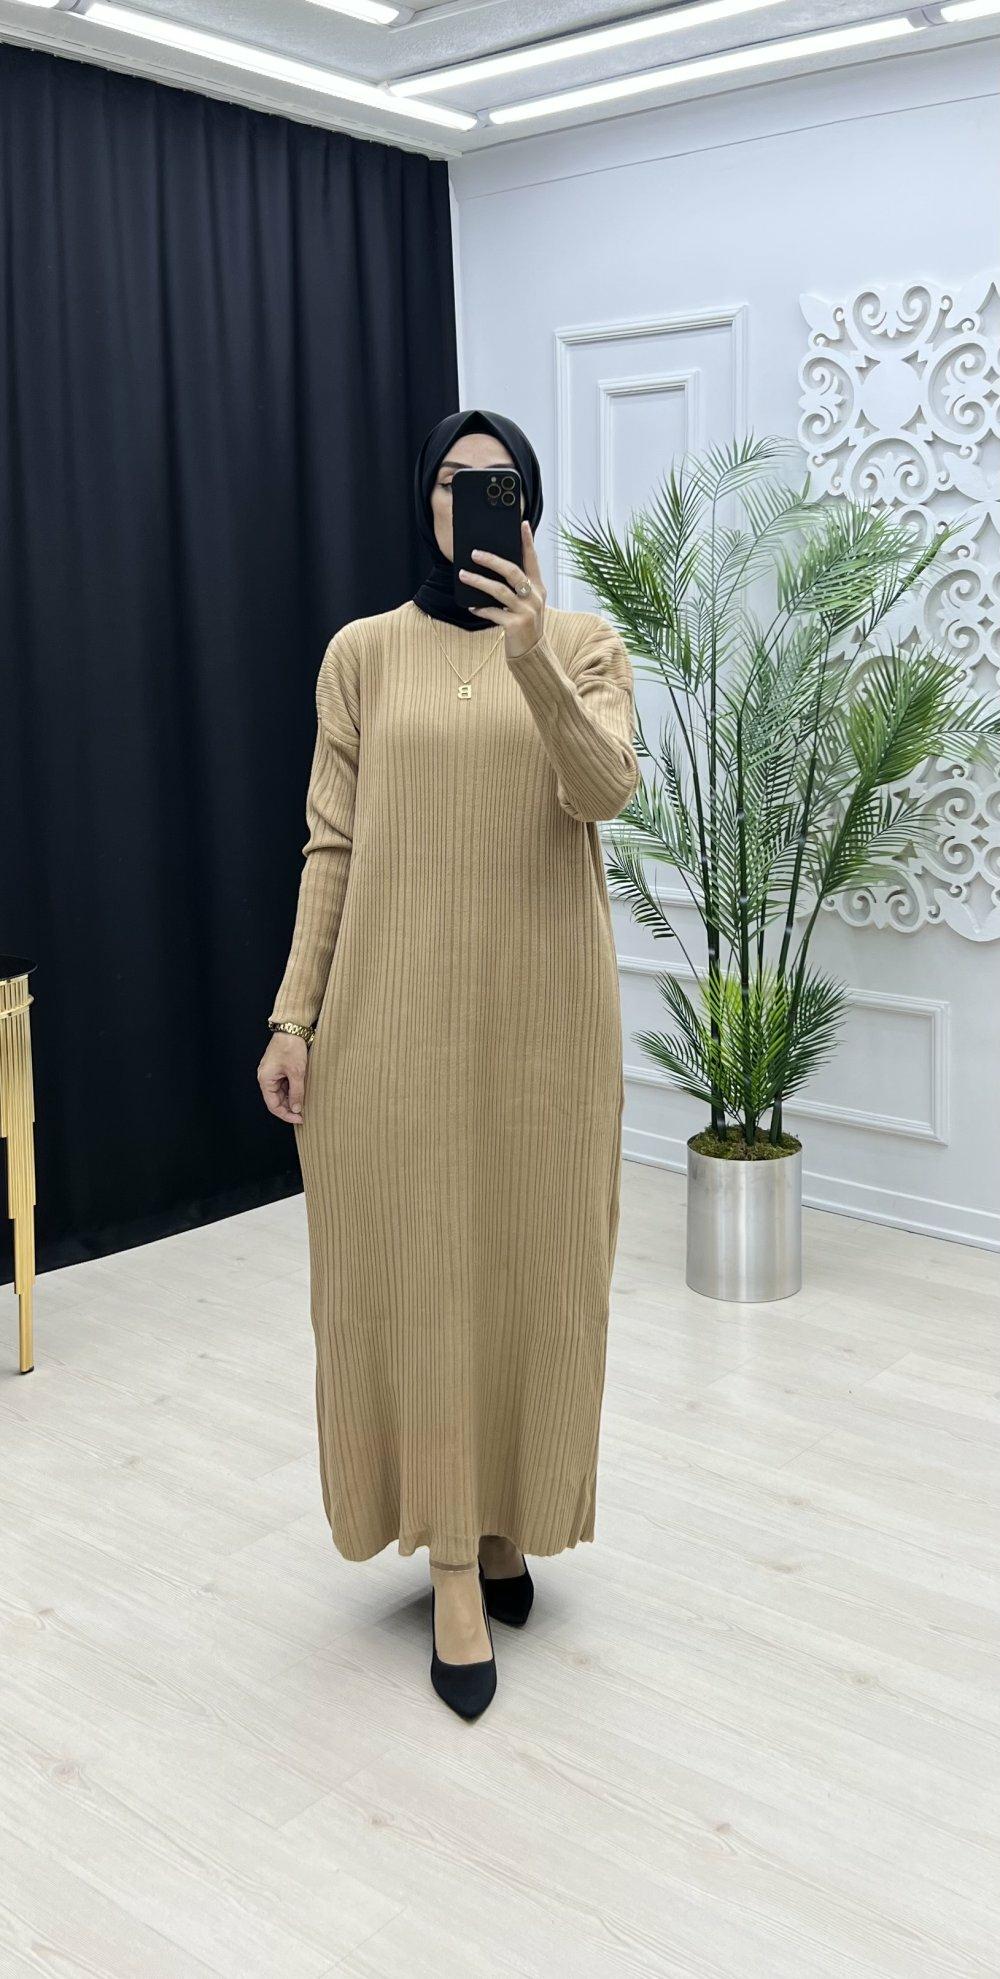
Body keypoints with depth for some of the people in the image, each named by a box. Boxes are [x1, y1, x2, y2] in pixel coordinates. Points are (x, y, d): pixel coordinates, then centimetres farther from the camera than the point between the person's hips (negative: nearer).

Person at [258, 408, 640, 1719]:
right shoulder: (364, 652, 5)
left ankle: (504, 1521, 29)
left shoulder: (586, 643, 4)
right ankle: (453, 1560, 14)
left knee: (532, 1258, 8)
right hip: (397, 1004, 0)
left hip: (540, 1003, 1)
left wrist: (533, 663, -31)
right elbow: (331, 845, 3)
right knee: (416, 1263, 1)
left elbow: (607, 791, -15)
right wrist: (293, 1016, -2)